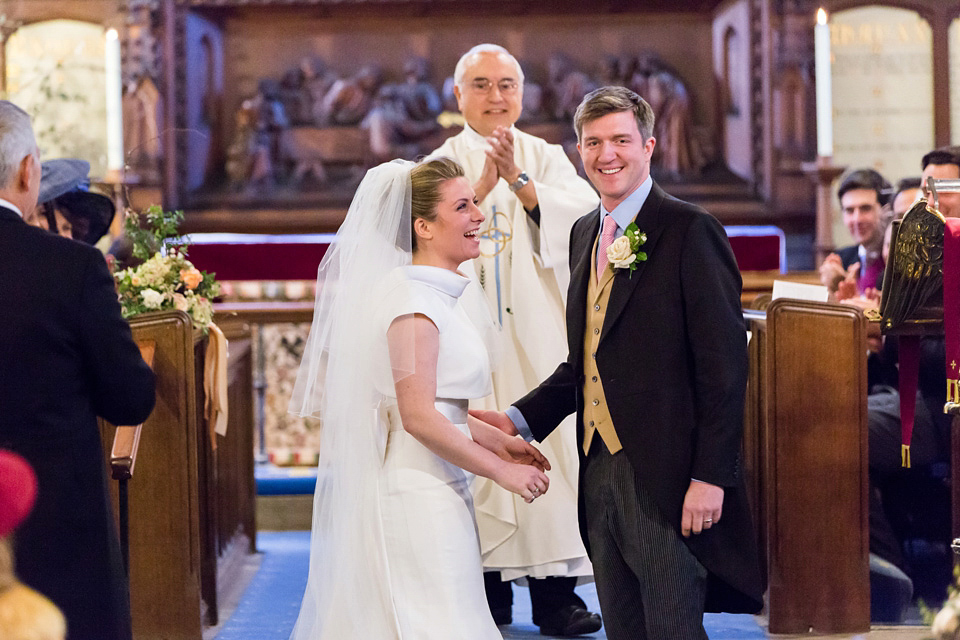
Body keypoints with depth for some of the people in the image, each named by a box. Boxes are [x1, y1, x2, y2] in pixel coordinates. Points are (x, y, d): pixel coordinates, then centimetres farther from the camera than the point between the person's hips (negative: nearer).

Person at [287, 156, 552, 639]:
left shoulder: (441, 296, 13)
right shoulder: (414, 301, -16)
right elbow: (419, 417, -21)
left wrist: (497, 441, 11)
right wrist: (502, 472, -15)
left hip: (437, 490, 10)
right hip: (418, 495, -10)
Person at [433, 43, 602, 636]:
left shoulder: (548, 158, 12)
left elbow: (583, 214, -6)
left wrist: (518, 179, -16)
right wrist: (481, 186, -19)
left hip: (541, 334, 1)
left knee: (552, 451, -6)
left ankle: (555, 592, -3)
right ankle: (489, 592, 5)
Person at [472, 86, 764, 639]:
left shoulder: (690, 230, -9)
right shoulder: (585, 234, 15)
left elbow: (724, 365, -13)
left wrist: (710, 475, -17)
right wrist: (520, 419, 7)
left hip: (667, 478, -7)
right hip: (599, 470, 7)